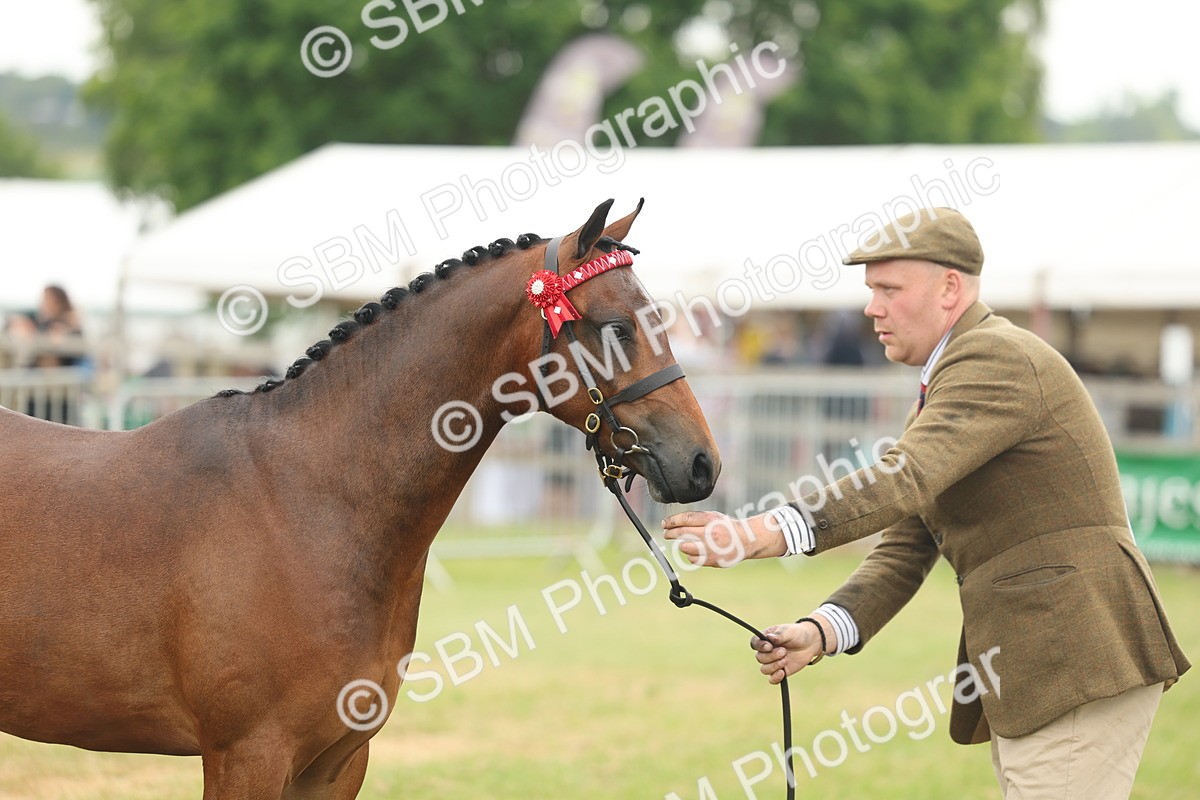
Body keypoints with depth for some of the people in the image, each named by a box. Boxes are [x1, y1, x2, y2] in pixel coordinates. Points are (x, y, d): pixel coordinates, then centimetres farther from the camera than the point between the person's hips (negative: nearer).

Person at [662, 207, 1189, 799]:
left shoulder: (996, 358, -12)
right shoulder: (938, 393, 20)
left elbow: (904, 480, -27)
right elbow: (905, 550, 13)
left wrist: (764, 535, -35)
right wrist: (821, 631, -4)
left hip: (1079, 666, -10)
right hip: (1024, 678, 10)